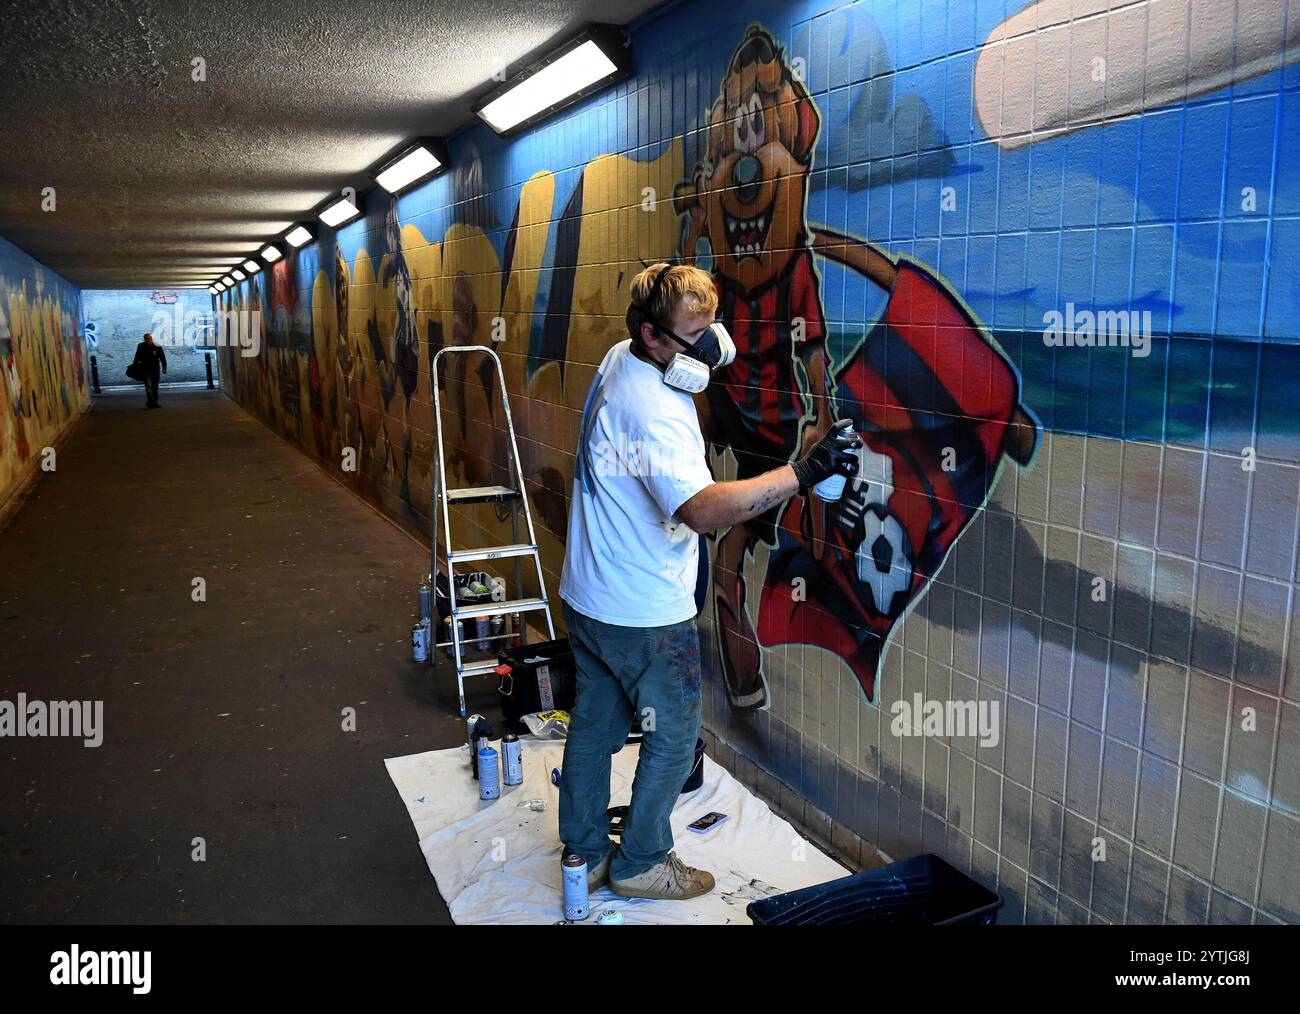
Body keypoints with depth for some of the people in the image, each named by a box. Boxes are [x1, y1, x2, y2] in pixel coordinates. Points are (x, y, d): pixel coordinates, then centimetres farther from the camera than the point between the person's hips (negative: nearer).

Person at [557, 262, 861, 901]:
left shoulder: (620, 359, 1)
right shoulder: (656, 411, -29)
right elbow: (703, 510, -41)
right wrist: (803, 472, -42)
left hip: (587, 596, 9)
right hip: (646, 613, -9)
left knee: (594, 725, 20)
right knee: (672, 738, 11)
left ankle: (585, 853, 36)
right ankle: (640, 864, 27)